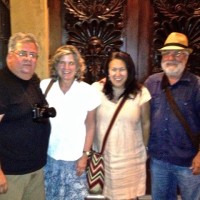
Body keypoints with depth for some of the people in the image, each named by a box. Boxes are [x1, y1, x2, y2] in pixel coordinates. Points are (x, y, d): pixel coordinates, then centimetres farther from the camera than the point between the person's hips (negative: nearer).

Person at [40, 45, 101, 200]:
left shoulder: (88, 91, -8)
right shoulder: (44, 86, -6)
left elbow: (90, 126, -1)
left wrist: (85, 154, -2)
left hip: (74, 158, -1)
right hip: (48, 155, 2)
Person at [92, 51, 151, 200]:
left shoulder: (140, 93, -8)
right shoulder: (97, 89, -8)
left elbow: (145, 124, 2)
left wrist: (145, 149, 10)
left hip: (131, 156, 0)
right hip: (104, 155, 1)